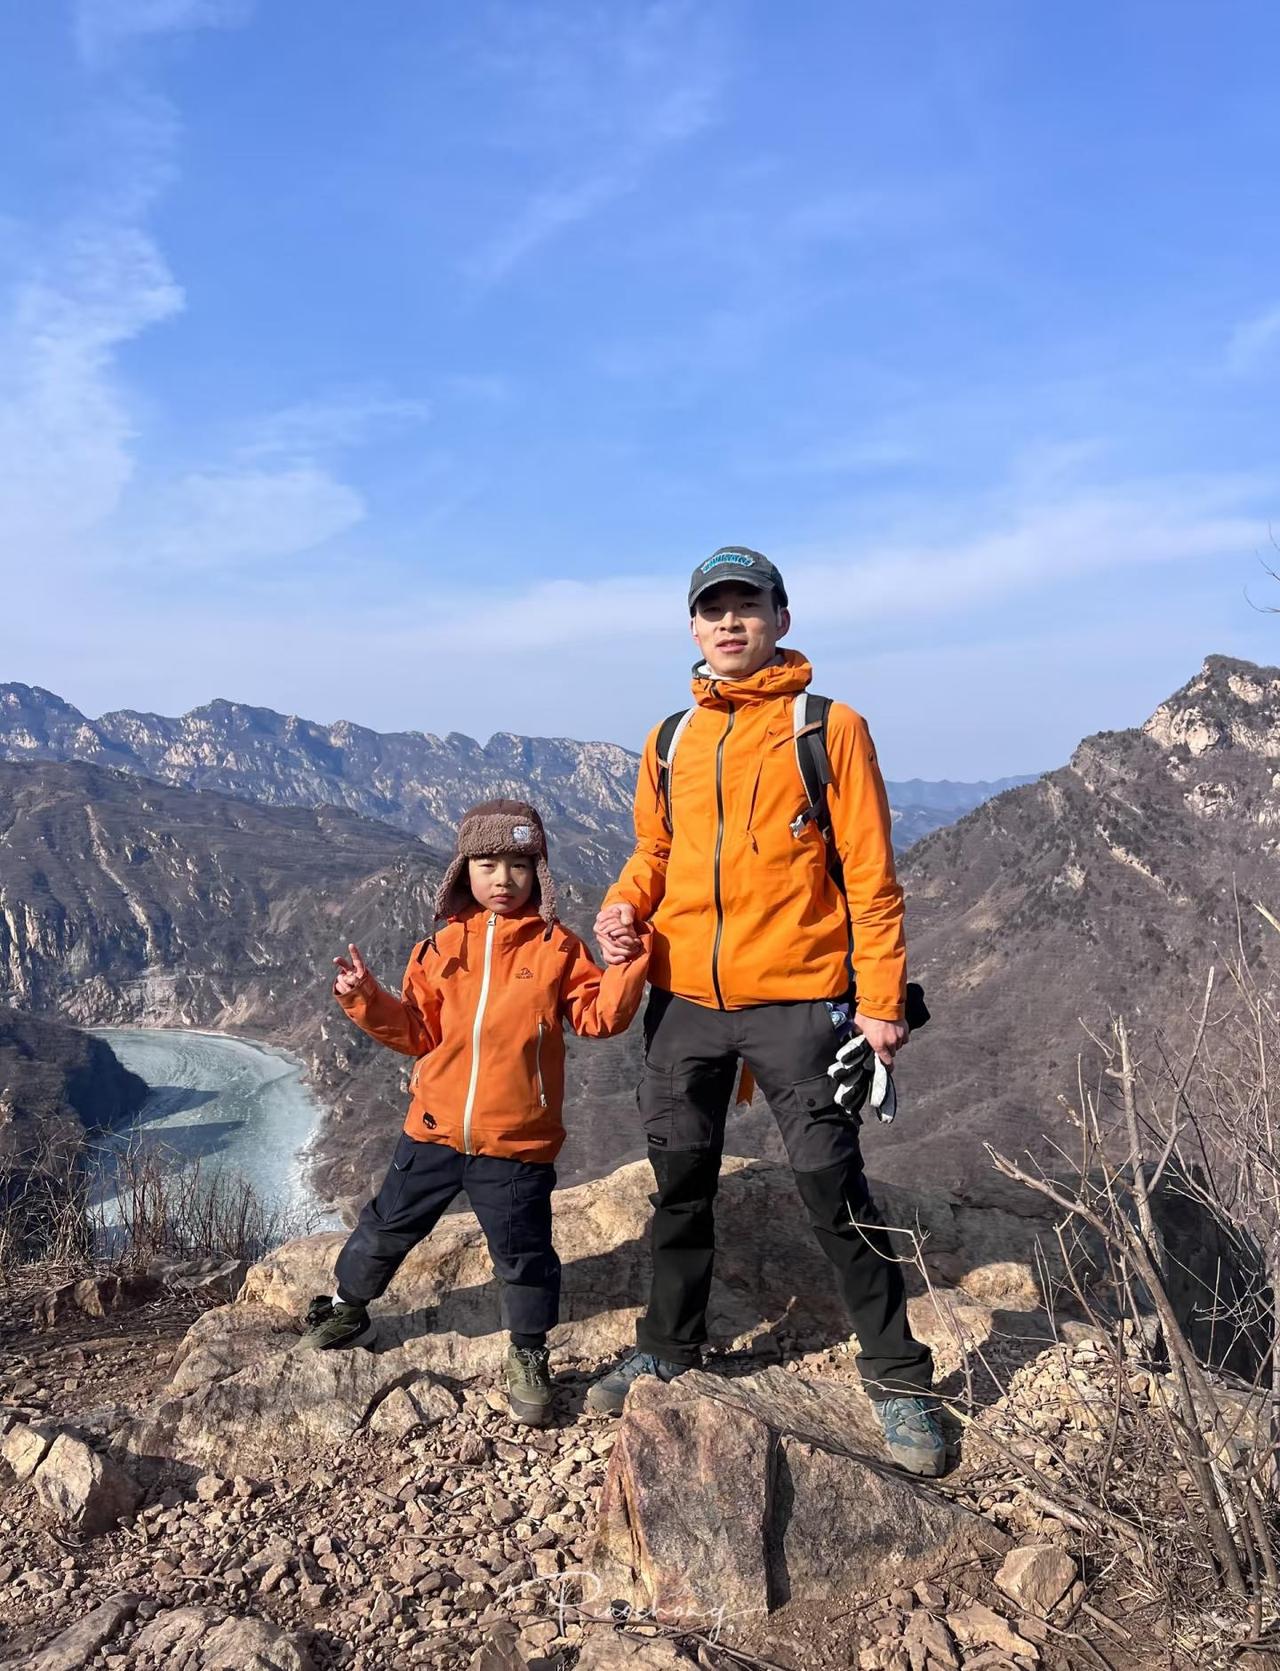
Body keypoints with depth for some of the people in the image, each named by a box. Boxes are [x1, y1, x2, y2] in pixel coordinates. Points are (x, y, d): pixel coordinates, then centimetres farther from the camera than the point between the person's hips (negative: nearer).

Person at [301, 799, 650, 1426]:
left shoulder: (556, 947, -3)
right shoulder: (442, 948, 4)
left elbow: (598, 1015, -8)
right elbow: (417, 1031, 7)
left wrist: (627, 964, -21)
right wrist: (367, 999, -6)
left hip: (517, 1141, -3)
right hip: (434, 1130, 3)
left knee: (523, 1251, 5)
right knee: (387, 1224, 16)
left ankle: (528, 1354, 27)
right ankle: (348, 1309, 42)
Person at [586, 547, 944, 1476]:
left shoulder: (830, 728, -4)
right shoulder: (669, 741, 10)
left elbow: (870, 872, -6)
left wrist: (881, 998, -10)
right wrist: (623, 907, -4)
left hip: (795, 1002, -4)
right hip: (683, 1000, 5)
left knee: (834, 1190, 0)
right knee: (681, 1185, 16)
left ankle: (899, 1379, 18)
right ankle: (667, 1351, 35)